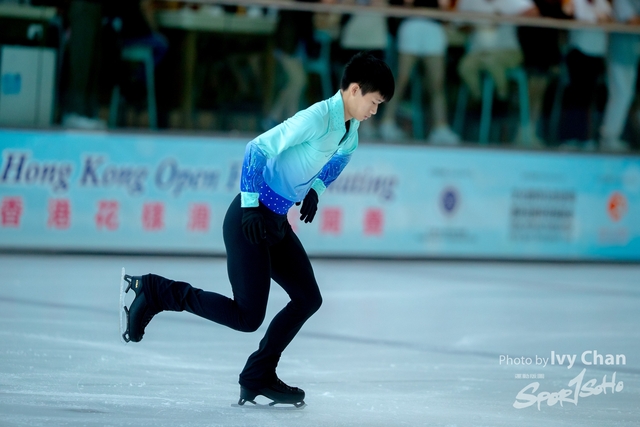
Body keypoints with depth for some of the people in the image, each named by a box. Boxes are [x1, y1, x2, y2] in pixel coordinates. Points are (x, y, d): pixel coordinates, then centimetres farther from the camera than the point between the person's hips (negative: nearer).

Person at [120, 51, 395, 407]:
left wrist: (315, 189, 17)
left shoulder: (349, 129, 6)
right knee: (247, 318, -9)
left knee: (308, 299, 8)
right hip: (249, 221, -10)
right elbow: (257, 150, -23)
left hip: (277, 224, 10)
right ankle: (153, 291, 0)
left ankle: (258, 378, 17)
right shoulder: (316, 118, -22)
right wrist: (250, 206, -21)